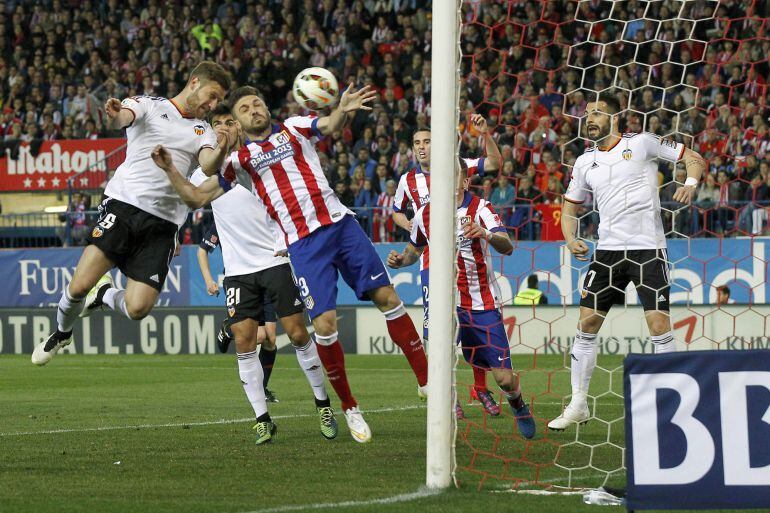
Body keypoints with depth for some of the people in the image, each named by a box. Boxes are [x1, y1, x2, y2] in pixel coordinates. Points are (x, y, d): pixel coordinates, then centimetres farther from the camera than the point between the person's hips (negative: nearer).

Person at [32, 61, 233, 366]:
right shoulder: (149, 105, 6)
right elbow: (122, 118, -16)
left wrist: (220, 153, -27)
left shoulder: (203, 131, 16)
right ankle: (62, 333, 19)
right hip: (123, 204, -3)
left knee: (138, 309, -12)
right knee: (80, 286, -14)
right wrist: (114, 115, -41)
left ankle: (104, 295, 24)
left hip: (162, 223, 3)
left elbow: (209, 168, -4)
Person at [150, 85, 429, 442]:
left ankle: (425, 379, 7)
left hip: (340, 223, 1)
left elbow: (329, 125, -9)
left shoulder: (293, 128, 11)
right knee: (324, 322, -12)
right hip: (303, 244, -1)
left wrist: (344, 109, -32)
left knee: (386, 296, -4)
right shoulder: (238, 159, 12)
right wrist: (169, 170, -4)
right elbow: (196, 197, 12)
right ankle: (349, 407, 3)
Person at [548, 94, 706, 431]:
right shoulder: (585, 163, 12)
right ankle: (578, 405, 9)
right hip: (608, 250, 5)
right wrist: (571, 239, 2)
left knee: (659, 324, -11)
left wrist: (690, 184, -18)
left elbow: (694, 158, 2)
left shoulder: (641, 143, -1)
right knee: (587, 323, 0)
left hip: (648, 249, -4)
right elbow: (570, 208, 21)